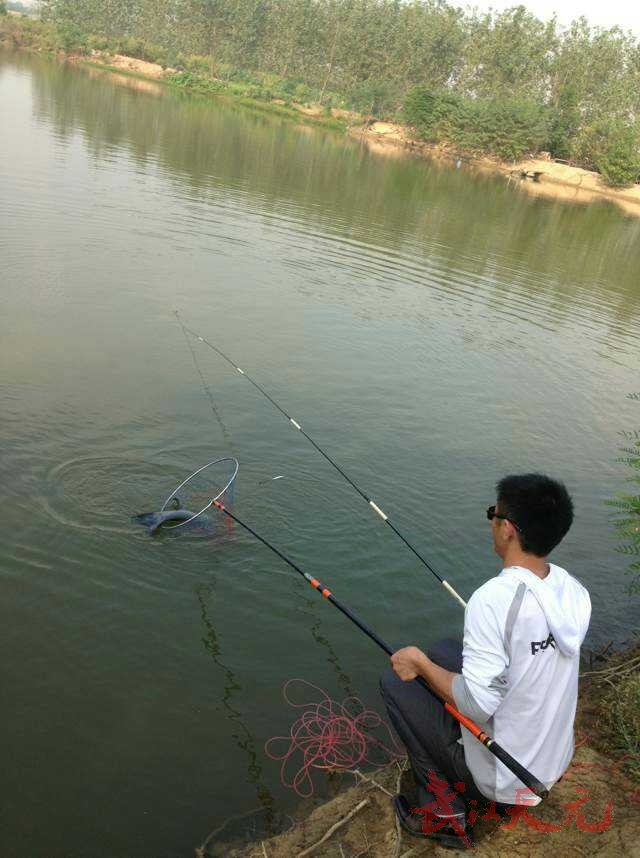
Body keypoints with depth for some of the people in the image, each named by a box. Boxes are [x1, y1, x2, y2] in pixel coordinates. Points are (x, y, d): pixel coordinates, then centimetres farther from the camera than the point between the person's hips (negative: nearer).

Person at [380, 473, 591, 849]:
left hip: (501, 779, -7)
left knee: (394, 680, 6)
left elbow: (478, 705, -30)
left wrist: (420, 662, -15)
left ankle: (445, 811, 8)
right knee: (445, 650, 18)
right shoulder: (575, 592, -8)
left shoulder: (493, 599, -31)